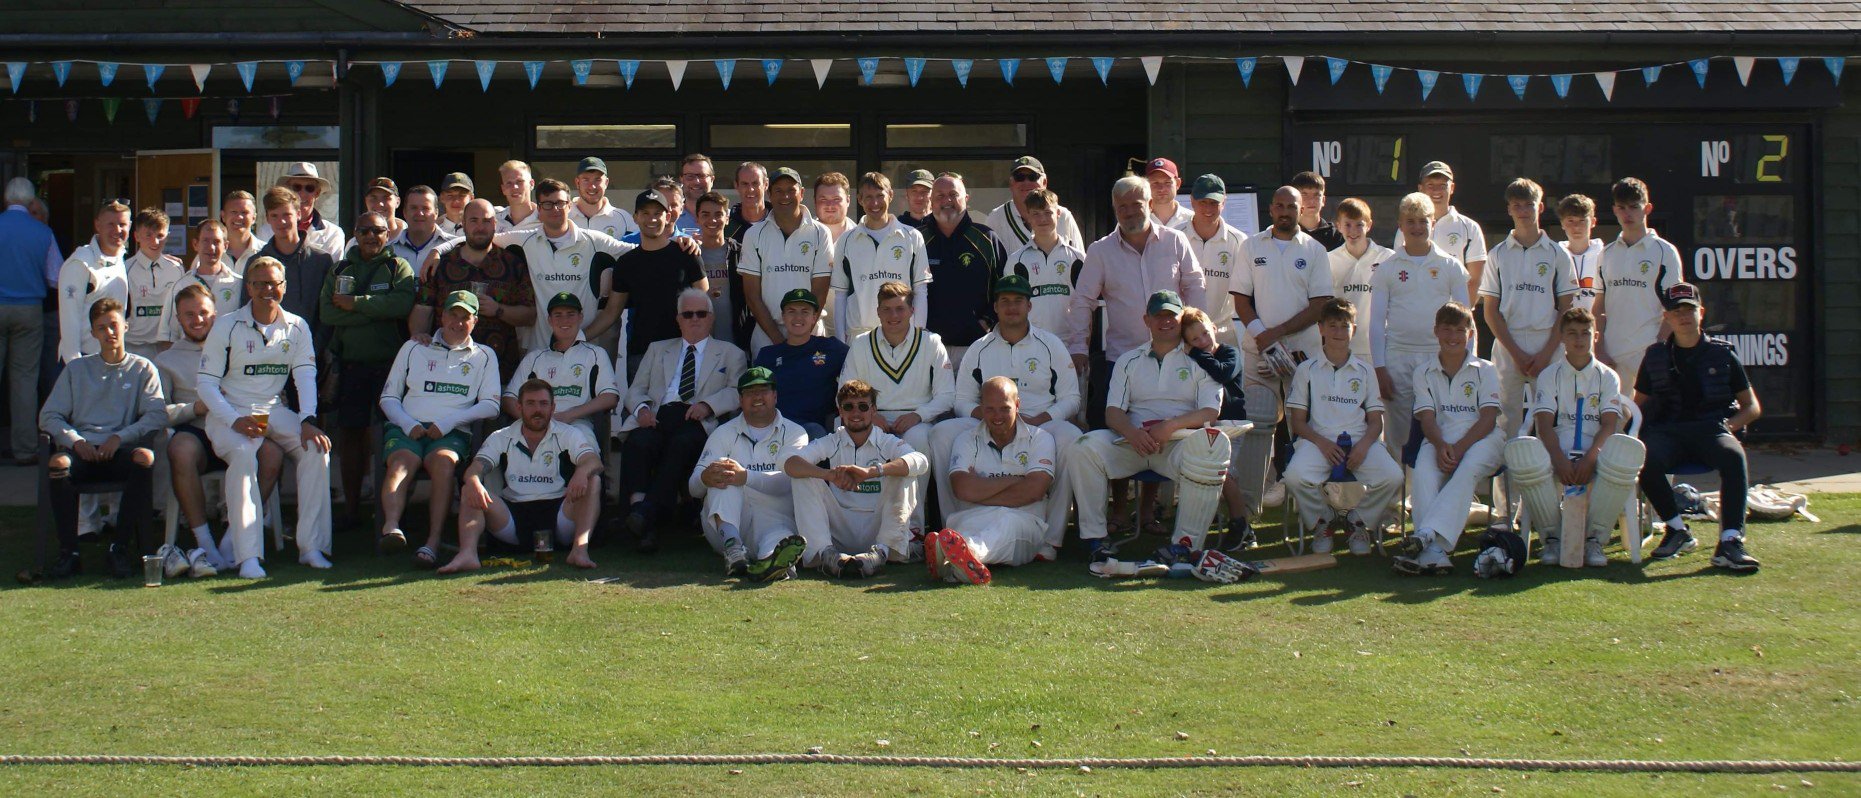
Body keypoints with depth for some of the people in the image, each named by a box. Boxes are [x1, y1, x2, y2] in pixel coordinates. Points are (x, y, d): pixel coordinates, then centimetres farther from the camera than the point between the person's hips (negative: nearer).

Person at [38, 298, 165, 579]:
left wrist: (120, 437, -14)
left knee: (145, 457, -36)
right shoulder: (76, 369, 19)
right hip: (83, 450, 1)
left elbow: (158, 416, 1)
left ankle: (122, 547, -26)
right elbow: (48, 416, 11)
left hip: (121, 450, -1)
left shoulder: (142, 368, 14)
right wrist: (76, 441, -8)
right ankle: (68, 551, -26)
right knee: (58, 463, -34)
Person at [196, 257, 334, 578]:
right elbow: (207, 383, -4)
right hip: (230, 412, -3)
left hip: (274, 410, 3)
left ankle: (311, 546, -19)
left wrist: (307, 420, -20)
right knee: (244, 454, -34)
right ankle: (248, 555, -34)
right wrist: (236, 421, -20)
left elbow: (305, 376, -2)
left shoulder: (296, 327, 8)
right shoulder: (226, 326, -1)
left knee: (316, 449, -23)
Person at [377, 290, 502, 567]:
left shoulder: (484, 356, 19)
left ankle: (433, 542, -48)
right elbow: (388, 397, 17)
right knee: (401, 462, -33)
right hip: (407, 427, 1)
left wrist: (448, 421, -8)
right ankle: (391, 528, -59)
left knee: (444, 462, -35)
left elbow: (490, 406, 7)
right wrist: (408, 424, -4)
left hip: (452, 433, -1)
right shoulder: (414, 348, 21)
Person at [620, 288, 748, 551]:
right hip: (658, 417, 2)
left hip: (698, 422, -2)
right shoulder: (657, 349, 33)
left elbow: (738, 391, 8)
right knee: (638, 442, -34)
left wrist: (708, 405, -11)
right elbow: (636, 390, 23)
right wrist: (642, 408, -1)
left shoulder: (730, 353, 24)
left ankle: (649, 511, -50)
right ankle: (637, 507, -46)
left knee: (682, 444, -38)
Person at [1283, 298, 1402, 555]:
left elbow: (1375, 420, 12)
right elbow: (1297, 420, 6)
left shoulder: (1364, 371, 17)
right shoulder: (1307, 370, 12)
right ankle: (1321, 522, -1)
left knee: (1392, 476, -29)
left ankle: (1358, 520, 3)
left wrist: (1364, 444, -11)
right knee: (1295, 476, -35)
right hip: (1318, 440, -1)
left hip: (1360, 440, 1)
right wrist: (1322, 443, -14)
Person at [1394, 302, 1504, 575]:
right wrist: (1441, 446, -20)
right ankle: (1433, 552, -48)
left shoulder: (1485, 370, 9)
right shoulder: (1424, 373, 15)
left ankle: (1427, 535, -51)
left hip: (1480, 439, -1)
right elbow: (1427, 418, 3)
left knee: (1468, 469, -36)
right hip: (1440, 440, 1)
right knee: (1423, 474, -32)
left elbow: (1488, 419, -3)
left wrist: (1459, 448, -19)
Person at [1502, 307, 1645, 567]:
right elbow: (1543, 424, -2)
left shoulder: (1607, 377, 13)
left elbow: (1609, 424, -1)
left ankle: (1594, 538, -20)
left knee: (1628, 451, -36)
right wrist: (1560, 461, -21)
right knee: (1520, 451, -35)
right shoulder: (1549, 376, 13)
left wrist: (1590, 458, -20)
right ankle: (1552, 536, -18)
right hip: (1557, 452, 0)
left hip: (1595, 455, 0)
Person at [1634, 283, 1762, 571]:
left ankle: (1730, 542, -41)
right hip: (1668, 431, 1)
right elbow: (1639, 405, 22)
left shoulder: (1722, 354, 14)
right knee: (1645, 460, -34)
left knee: (1733, 456, -37)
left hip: (1712, 428, -1)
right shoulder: (1656, 357, 17)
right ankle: (1678, 531, -14)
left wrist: (1729, 425, -5)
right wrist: (1645, 428, -1)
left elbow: (1753, 407, 16)